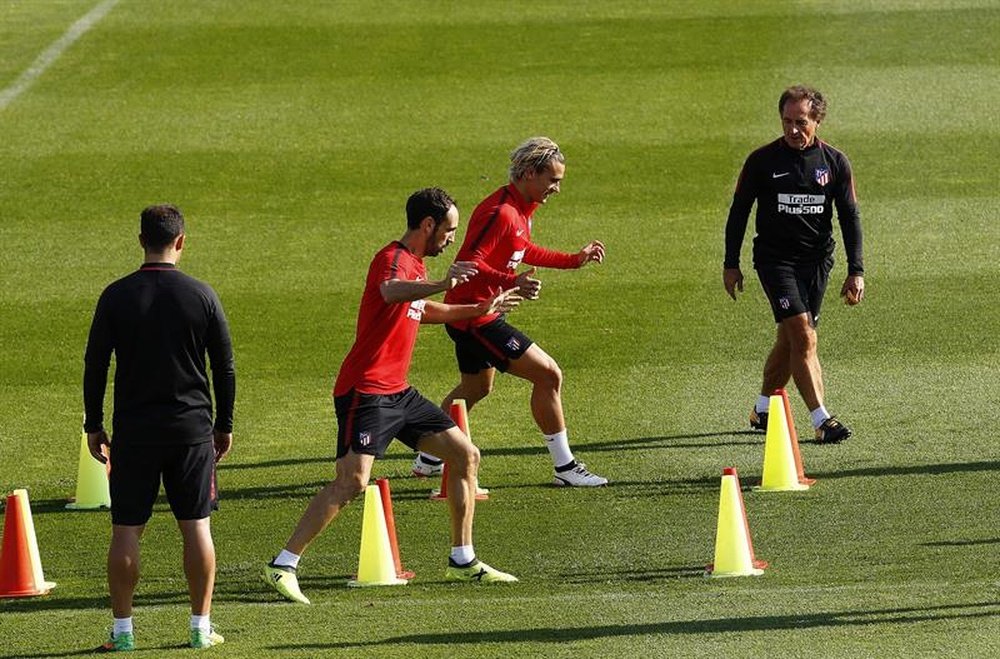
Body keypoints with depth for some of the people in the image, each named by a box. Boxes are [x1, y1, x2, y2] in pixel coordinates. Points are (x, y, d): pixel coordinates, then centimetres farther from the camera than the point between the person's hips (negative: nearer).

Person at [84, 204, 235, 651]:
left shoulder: (116, 296, -4)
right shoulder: (202, 295, -2)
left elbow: (95, 366, -1)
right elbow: (225, 367, 2)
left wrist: (94, 426, 8)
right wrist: (224, 425, 13)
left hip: (133, 430, -1)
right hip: (192, 429, 1)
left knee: (126, 529, 4)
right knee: (196, 525, 7)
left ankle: (122, 629, 4)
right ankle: (201, 627, 7)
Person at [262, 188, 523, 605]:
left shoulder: (415, 264, 17)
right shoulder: (393, 259, -14)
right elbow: (390, 292, -40)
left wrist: (479, 310, 42)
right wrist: (443, 284, -55)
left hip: (398, 393, 10)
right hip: (366, 393, -10)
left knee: (466, 455, 10)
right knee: (352, 481, -20)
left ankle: (463, 562, 19)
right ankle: (282, 566, -17)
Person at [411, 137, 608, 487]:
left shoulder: (521, 210, 9)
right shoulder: (500, 212, -24)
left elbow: (524, 252, 27)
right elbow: (469, 263, -29)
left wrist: (576, 259, 26)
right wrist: (512, 282, -42)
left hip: (475, 314, 11)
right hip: (475, 317, -11)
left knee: (476, 387, 29)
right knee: (548, 375, -10)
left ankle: (428, 459, 44)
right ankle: (565, 467, -4)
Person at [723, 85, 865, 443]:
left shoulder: (835, 163, 2)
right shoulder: (762, 161, -4)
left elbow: (850, 217, 6)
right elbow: (739, 211, 4)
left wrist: (856, 272, 1)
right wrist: (731, 264, 4)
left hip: (817, 259, 3)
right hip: (775, 258, -3)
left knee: (790, 339, 9)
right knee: (803, 336, -14)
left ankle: (762, 409, 27)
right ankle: (822, 420, -16)